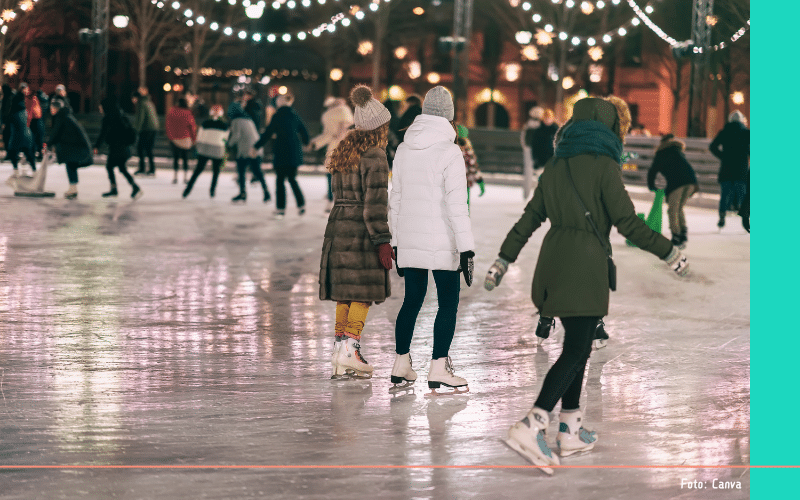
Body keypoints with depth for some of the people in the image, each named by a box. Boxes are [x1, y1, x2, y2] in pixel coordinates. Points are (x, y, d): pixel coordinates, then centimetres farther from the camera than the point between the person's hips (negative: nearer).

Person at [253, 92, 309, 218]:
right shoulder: (294, 115, 6)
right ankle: (301, 205, 15)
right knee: (292, 179, 18)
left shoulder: (277, 116, -9)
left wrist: (256, 146, -1)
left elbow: (268, 133, -9)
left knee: (280, 180, 2)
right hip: (295, 152, 5)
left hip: (281, 152, -5)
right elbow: (304, 132, 16)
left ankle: (281, 209, 1)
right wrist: (305, 143, 37)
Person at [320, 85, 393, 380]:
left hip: (338, 228, 8)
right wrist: (382, 241, -14)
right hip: (361, 232, -8)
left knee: (345, 293, 11)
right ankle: (349, 348, -8)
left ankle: (340, 354, 12)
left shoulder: (342, 153, 12)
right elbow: (374, 203, -17)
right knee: (363, 293, -1)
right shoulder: (374, 157, -13)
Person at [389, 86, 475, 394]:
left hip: (409, 241, 6)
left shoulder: (404, 150, 8)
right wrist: (466, 248, -13)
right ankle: (438, 369, -1)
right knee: (448, 303, 2)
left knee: (412, 300, 15)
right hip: (441, 242, -6)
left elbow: (396, 199, 13)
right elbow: (456, 204, -15)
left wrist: (397, 242, 21)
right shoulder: (449, 152, -11)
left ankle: (401, 364, 18)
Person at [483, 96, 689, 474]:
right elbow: (627, 223, -11)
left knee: (578, 345, 16)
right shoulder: (603, 166, -8)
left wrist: (503, 261, 18)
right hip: (585, 266, -7)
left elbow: (529, 219, 13)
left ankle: (570, 430, 16)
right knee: (576, 350, -7)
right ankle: (531, 427, -20)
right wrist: (670, 254, -3)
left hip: (554, 262, 7)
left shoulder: (556, 166, 12)